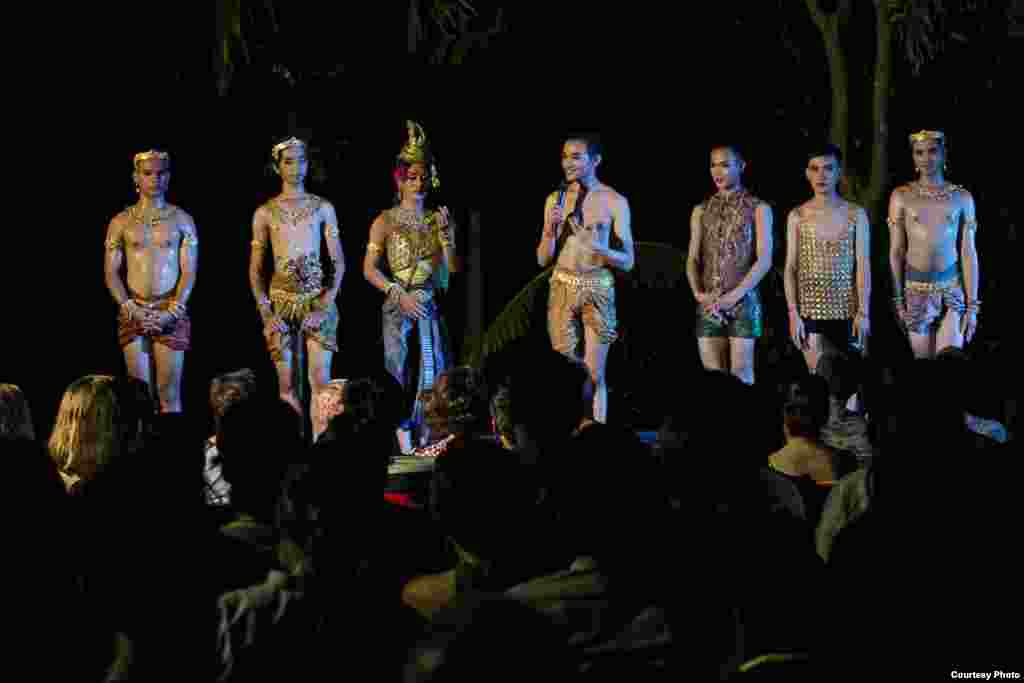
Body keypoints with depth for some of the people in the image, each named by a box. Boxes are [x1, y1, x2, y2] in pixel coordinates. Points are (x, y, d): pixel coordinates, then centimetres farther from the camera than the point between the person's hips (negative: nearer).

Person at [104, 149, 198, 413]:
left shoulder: (182, 220, 5)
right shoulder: (121, 222, 7)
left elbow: (189, 271, -1)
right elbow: (111, 272, 2)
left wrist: (171, 313, -13)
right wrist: (133, 311, -11)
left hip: (171, 313, -1)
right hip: (133, 312, 1)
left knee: (168, 391, -3)